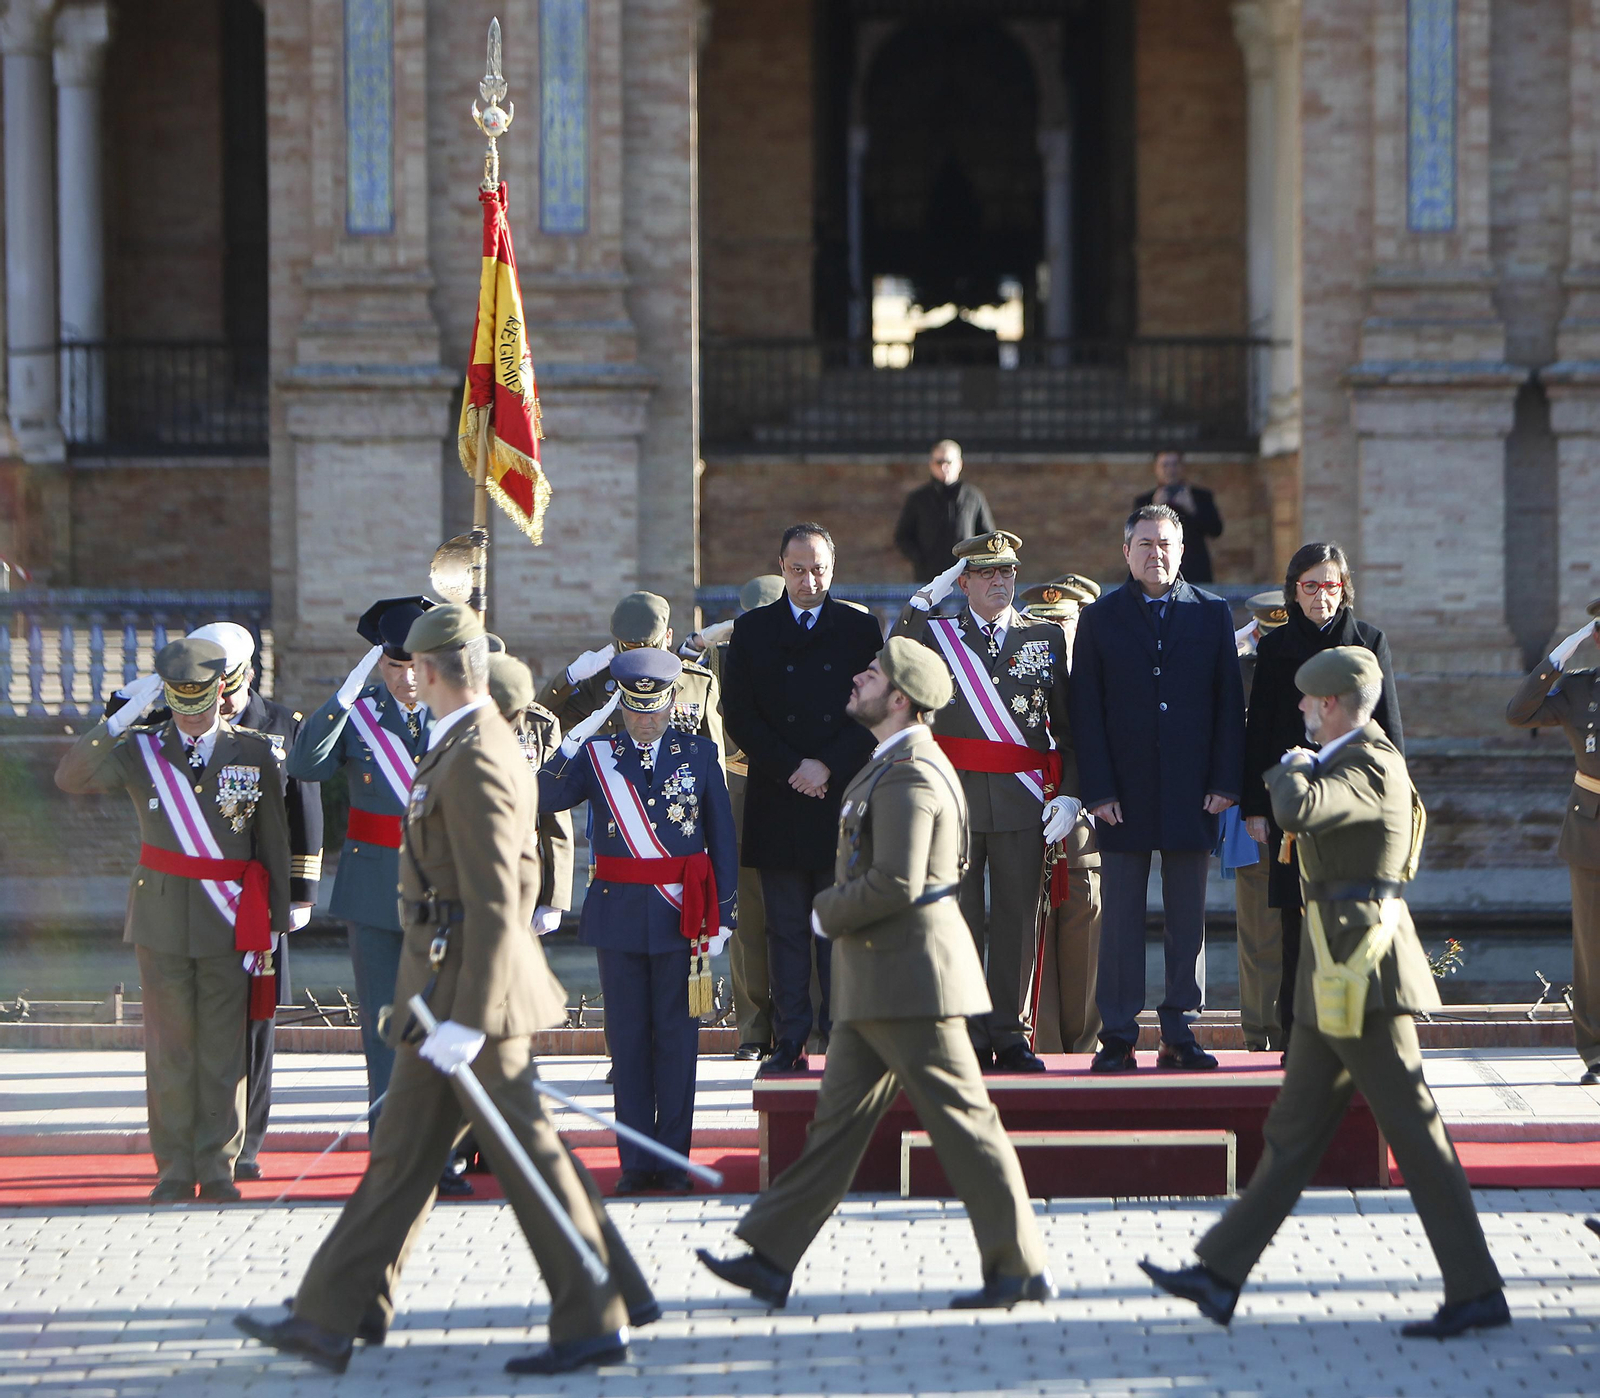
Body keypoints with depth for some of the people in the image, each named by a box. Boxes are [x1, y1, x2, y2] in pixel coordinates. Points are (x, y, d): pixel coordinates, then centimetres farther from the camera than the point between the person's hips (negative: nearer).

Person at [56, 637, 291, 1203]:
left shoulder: (255, 752, 3)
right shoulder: (142, 751, 4)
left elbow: (274, 843, 6)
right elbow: (71, 778, -10)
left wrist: (273, 924, 4)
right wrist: (123, 717, -17)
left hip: (229, 922, 0)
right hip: (162, 921, 0)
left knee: (223, 1050, 1)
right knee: (169, 1049, 1)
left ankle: (217, 1168, 8)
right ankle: (175, 1169, 8)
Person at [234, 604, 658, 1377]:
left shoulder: (473, 765, -19)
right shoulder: (492, 747, 13)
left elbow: (495, 904, -24)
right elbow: (521, 875, 22)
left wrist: (470, 1017, -26)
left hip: (467, 985, -11)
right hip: (444, 990, 11)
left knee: (525, 1151, -4)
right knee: (403, 1152, 11)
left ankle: (594, 1321, 3)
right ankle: (331, 1319, 15)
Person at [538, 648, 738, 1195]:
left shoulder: (700, 754, 3)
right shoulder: (597, 755, 4)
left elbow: (723, 839, 5)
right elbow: (548, 798, -10)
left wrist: (723, 916, 0)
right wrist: (573, 741, -22)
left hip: (681, 916, -1)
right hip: (619, 914, 1)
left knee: (676, 1036, 2)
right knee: (627, 1038, 4)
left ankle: (673, 1159, 8)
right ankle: (635, 1160, 9)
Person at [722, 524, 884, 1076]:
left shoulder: (861, 629, 7)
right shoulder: (752, 630, 8)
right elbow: (740, 717, 3)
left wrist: (828, 766, -9)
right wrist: (792, 769, -8)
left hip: (842, 799, 0)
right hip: (777, 801, 0)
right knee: (786, 929, 1)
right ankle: (790, 1042, 3)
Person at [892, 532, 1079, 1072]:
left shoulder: (1047, 638, 12)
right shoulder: (934, 633, 9)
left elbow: (1067, 725, 11)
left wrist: (1069, 793, 0)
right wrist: (922, 602, -7)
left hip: (1024, 802, 1)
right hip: (955, 799, -1)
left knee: (1017, 919, 1)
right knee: (958, 921, -1)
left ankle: (1010, 1034, 8)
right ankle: (967, 1037, 4)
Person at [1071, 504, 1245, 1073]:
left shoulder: (1211, 614, 8)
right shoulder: (1100, 619, 5)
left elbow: (1229, 703, 6)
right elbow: (1086, 711, 1)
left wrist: (1225, 782, -2)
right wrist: (1097, 789, -7)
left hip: (1191, 791, 1)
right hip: (1123, 791, -1)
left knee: (1188, 917, 4)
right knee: (1120, 915, 0)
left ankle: (1179, 1033, 10)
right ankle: (1117, 1036, 3)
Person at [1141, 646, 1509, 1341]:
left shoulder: (1372, 768, -16)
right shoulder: (1355, 761, 16)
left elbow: (1295, 811, -34)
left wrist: (1293, 769, -15)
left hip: (1361, 971, -11)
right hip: (1339, 977, 11)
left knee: (1412, 1129, -7)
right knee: (1295, 1126, 11)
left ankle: (1476, 1292, -5)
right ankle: (1220, 1274, 15)